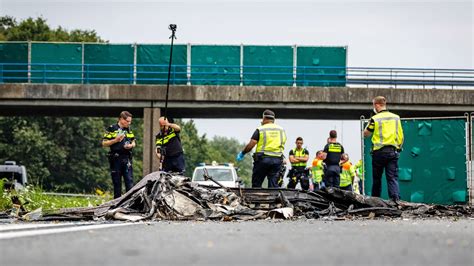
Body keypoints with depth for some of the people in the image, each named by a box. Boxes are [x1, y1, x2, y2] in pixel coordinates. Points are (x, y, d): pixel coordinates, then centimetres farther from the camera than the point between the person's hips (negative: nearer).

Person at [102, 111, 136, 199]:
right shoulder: (111, 129, -1)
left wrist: (131, 145, -2)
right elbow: (104, 143, -3)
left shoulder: (129, 129, 14)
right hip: (115, 159, -3)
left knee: (129, 182, -6)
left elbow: (134, 142, 21)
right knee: (117, 183, 3)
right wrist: (115, 140, -15)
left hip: (127, 158, 3)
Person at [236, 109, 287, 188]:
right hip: (277, 159, 4)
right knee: (274, 185, 3)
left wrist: (242, 153, 6)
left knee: (256, 184, 4)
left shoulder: (260, 129, -2)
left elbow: (251, 145, -6)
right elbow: (283, 144, 14)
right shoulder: (282, 130, 11)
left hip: (263, 158, -4)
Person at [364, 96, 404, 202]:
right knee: (393, 177, -1)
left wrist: (369, 124, 17)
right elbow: (401, 136, 8)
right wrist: (398, 148, 19)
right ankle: (396, 199, -17)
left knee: (377, 178, 9)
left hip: (379, 151, -3)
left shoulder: (375, 119, -6)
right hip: (393, 151, 3)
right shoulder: (396, 117, 6)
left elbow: (365, 134, 2)